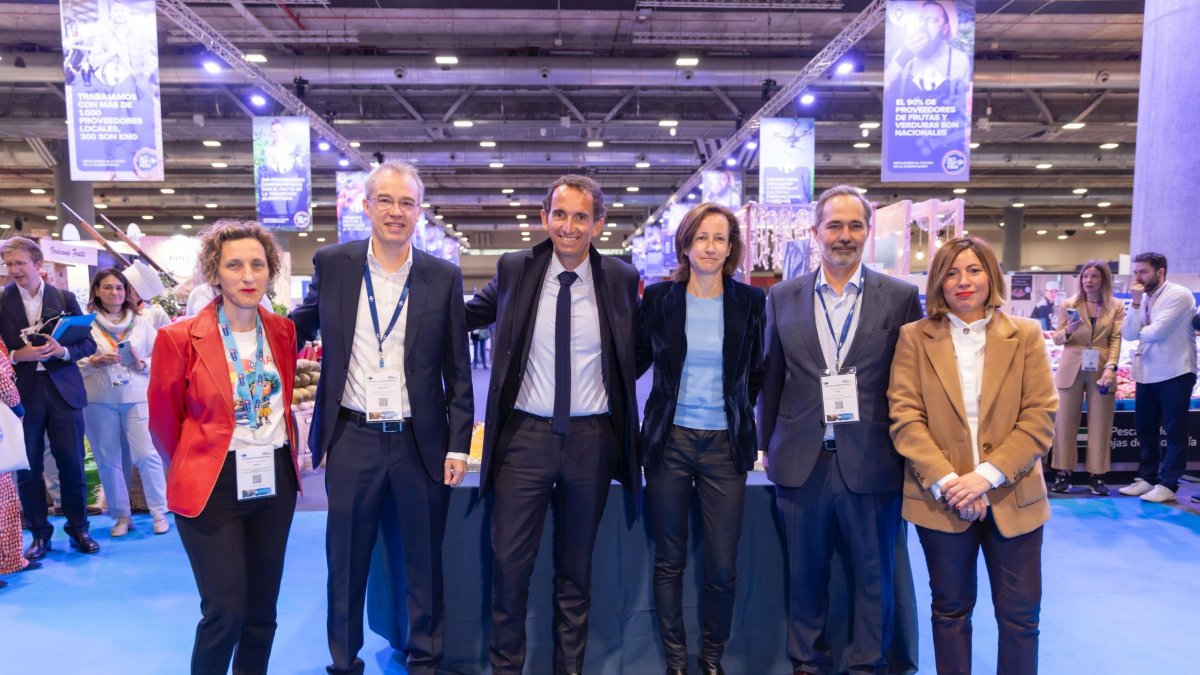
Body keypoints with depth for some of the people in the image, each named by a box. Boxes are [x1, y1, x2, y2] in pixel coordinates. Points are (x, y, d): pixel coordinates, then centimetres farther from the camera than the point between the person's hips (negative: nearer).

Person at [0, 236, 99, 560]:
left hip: (63, 390, 0)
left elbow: (88, 343, 4)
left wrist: (63, 350, -14)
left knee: (72, 463, 4)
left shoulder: (64, 298, 4)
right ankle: (39, 534, 20)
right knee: (28, 467, 6)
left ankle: (78, 529, 18)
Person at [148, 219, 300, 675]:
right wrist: (193, 470, 10)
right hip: (212, 485, -4)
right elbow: (164, 420, 0)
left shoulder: (283, 331, 1)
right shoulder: (181, 338, -12)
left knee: (262, 608, 13)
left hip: (275, 482, 4)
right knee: (225, 612, -3)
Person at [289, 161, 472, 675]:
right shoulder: (332, 263, 0)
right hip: (351, 440, 1)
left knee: (424, 561, 12)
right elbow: (301, 325, 16)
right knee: (346, 561, 13)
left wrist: (458, 444, -2)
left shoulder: (443, 277, -1)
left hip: (421, 442, 0)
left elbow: (457, 370, 1)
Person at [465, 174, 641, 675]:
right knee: (509, 562, 3)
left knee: (576, 567, 14)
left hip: (592, 439, 1)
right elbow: (469, 316, 16)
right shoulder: (514, 269, -1)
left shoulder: (621, 278, -1)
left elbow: (638, 348, 13)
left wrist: (613, 388, 3)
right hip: (525, 433, 0)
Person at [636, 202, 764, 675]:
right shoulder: (659, 298, 0)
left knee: (723, 566, 4)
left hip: (725, 444, 0)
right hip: (669, 440, 0)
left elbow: (758, 372, 9)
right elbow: (639, 360, 10)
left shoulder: (750, 301, 1)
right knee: (669, 560, 9)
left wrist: (738, 412, 5)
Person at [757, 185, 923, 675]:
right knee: (805, 574, 15)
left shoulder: (900, 298, -1)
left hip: (871, 463, -1)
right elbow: (770, 380, 9)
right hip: (801, 463, 2)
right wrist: (768, 447, 9)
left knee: (873, 575, 13)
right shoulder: (783, 297, 4)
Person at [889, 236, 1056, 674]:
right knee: (951, 608, 12)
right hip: (942, 499, -1)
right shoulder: (915, 338, 1)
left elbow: (1040, 417, -3)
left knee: (1020, 614, 9)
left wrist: (987, 475, -14)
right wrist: (945, 483, -16)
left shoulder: (1025, 335, 3)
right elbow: (905, 418, -5)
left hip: (1013, 497, 1)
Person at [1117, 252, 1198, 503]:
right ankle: (1147, 478, 23)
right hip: (1146, 374, 8)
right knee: (1145, 429, 13)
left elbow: (1157, 331, -22)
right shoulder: (1143, 298, 9)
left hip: (1174, 373, -7)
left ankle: (1167, 485, 7)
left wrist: (1140, 331, 0)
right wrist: (1135, 302, -7)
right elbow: (1128, 334, -1)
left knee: (1174, 431, 2)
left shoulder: (1178, 295, -13)